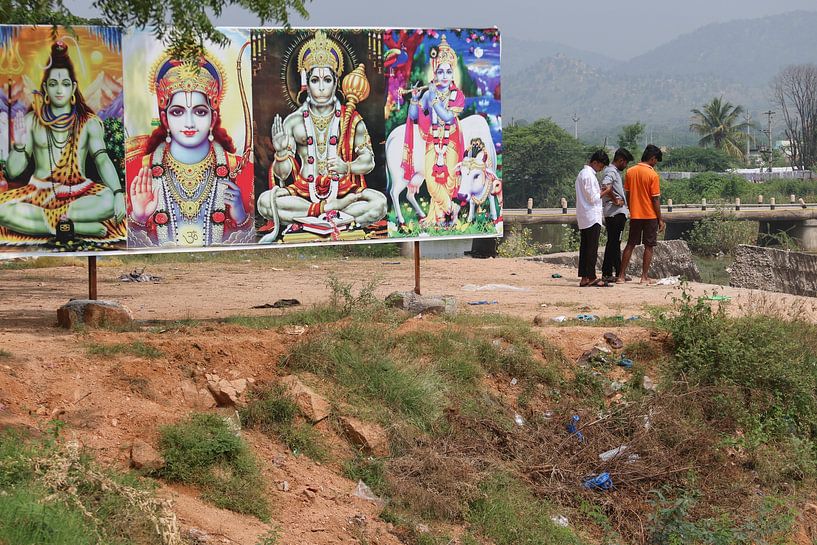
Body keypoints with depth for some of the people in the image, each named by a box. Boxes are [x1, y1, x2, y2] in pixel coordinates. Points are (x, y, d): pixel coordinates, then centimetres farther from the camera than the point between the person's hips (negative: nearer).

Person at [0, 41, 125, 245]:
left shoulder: (88, 122, 7)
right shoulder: (31, 120, 8)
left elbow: (102, 160, -8)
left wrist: (118, 192, -26)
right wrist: (19, 145, -16)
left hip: (78, 192, -1)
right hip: (40, 192, 1)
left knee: (110, 201, -33)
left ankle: (43, 217, -28)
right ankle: (80, 228, -32)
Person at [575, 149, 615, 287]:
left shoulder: (582, 173, 17)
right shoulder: (589, 176, -15)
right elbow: (593, 198, -17)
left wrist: (601, 192, 12)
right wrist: (605, 192, -4)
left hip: (583, 219, 10)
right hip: (592, 217, -10)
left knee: (585, 248, 8)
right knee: (592, 248, -7)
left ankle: (584, 278, 8)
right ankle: (591, 277, -7)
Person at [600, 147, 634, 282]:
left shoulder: (614, 171, 19)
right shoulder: (611, 172, -13)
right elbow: (605, 186, -31)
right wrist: (615, 200, -20)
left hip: (612, 214, 10)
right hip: (616, 213, -10)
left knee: (612, 243, 12)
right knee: (615, 243, -7)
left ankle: (607, 273, 15)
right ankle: (619, 273, -5)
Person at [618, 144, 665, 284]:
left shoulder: (630, 172, 2)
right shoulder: (652, 174, -13)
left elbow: (627, 195, 7)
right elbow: (655, 199, -11)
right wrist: (660, 219, -5)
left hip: (634, 215, 5)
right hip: (650, 215, -5)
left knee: (630, 245, 11)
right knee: (649, 246, 4)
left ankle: (621, 275, 9)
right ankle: (645, 277, 3)